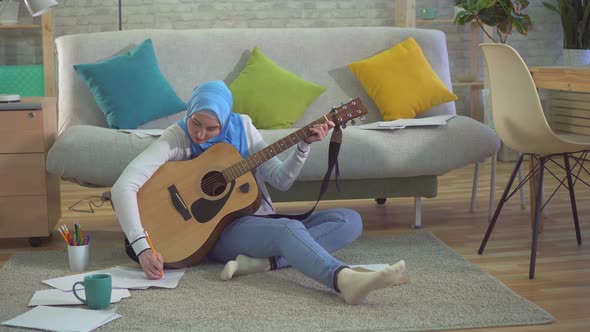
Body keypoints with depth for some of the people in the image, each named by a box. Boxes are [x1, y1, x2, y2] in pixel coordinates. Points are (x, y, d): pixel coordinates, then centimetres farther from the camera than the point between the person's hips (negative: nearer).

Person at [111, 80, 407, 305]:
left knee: (350, 220, -11)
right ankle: (348, 281, -67)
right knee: (289, 228, -37)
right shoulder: (176, 138, -10)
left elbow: (281, 179, 4)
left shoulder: (241, 126, 3)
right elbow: (123, 187, -21)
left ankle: (261, 262, -31)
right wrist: (142, 247, -33)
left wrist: (305, 144, -12)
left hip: (260, 220, 6)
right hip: (220, 229, -6)